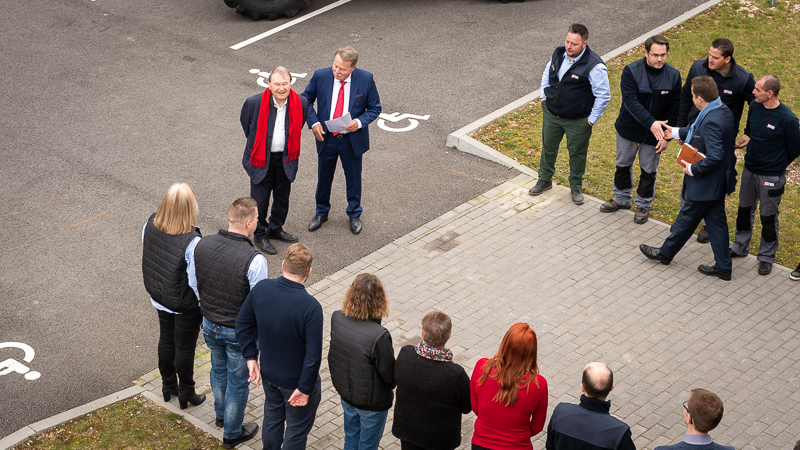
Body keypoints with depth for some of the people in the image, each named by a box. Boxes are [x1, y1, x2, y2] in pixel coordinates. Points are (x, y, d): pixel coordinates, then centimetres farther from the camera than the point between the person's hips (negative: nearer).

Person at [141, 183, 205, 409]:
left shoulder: (150, 225, -16)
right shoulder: (192, 242, -34)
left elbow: (147, 261, 0)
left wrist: (155, 291, 16)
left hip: (160, 298, 5)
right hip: (186, 305, -5)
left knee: (166, 340, 26)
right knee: (185, 348, 16)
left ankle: (168, 386, 47)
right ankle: (186, 394, 37)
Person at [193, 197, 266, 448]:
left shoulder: (203, 246, -14)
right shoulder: (254, 260, -31)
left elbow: (195, 286, 1)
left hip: (210, 324, 5)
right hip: (239, 333, -5)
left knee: (218, 369, 30)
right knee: (238, 381, 18)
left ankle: (221, 415, 55)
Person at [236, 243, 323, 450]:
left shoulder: (261, 289, -17)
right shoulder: (310, 307, -33)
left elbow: (243, 323, -3)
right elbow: (313, 355, -28)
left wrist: (250, 357, 8)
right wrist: (305, 389, -15)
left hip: (269, 373, 5)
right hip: (296, 381, -5)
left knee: (272, 417, 30)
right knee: (296, 429, 19)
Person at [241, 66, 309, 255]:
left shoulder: (301, 103, -14)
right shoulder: (254, 103, -22)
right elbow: (246, 124, 1)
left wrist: (287, 147, 12)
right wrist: (257, 146, 9)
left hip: (286, 159, 3)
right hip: (260, 159, -3)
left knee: (282, 197, 19)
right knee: (260, 200, 7)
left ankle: (276, 229, 43)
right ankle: (260, 235, 29)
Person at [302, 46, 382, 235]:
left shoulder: (366, 79, -17)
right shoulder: (320, 76, -16)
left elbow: (375, 108, -6)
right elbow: (306, 99, 0)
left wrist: (359, 122, -24)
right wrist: (313, 122, -14)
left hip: (352, 139, -1)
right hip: (326, 137, 1)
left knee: (353, 178, 16)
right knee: (324, 177, 18)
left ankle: (354, 215, 37)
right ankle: (321, 213, 40)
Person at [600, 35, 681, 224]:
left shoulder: (673, 76, -12)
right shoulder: (631, 71, -20)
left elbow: (674, 109, -6)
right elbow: (631, 101, -26)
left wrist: (667, 137, -8)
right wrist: (651, 123, -36)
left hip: (654, 133, 0)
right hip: (628, 129, 0)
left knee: (649, 170, 14)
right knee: (623, 164, 19)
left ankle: (643, 204, 35)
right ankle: (622, 199, 41)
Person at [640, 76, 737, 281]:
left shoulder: (711, 121, -30)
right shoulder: (723, 111, 1)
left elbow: (715, 157, -35)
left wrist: (693, 169, -21)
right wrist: (676, 132, 23)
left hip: (705, 184, -9)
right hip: (719, 181, 9)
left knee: (687, 219, 12)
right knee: (716, 221, 17)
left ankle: (665, 253, 32)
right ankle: (723, 267, 25)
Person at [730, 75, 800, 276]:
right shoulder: (754, 107, -6)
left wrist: (777, 166, -1)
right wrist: (746, 137, -1)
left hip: (771, 176, -6)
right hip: (749, 169, 6)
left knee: (768, 217, 9)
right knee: (745, 210, 20)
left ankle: (766, 257, 25)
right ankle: (740, 247, 39)